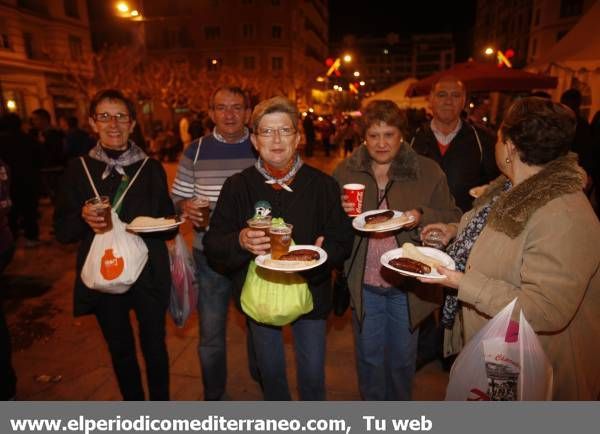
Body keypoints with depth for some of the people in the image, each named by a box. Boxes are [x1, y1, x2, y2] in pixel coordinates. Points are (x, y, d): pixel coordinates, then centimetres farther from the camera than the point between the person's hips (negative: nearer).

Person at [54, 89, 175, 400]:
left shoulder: (151, 168, 1)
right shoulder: (78, 169, 1)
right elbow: (62, 232, 1)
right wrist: (83, 219, -19)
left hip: (148, 273, -1)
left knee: (154, 346, 9)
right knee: (120, 350, 17)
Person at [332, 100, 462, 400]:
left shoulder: (428, 171, -6)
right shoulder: (345, 171, -1)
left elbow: (452, 219, -2)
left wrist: (422, 217, -21)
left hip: (407, 284, 0)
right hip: (364, 284, 1)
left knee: (402, 357, 19)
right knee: (369, 356, 18)